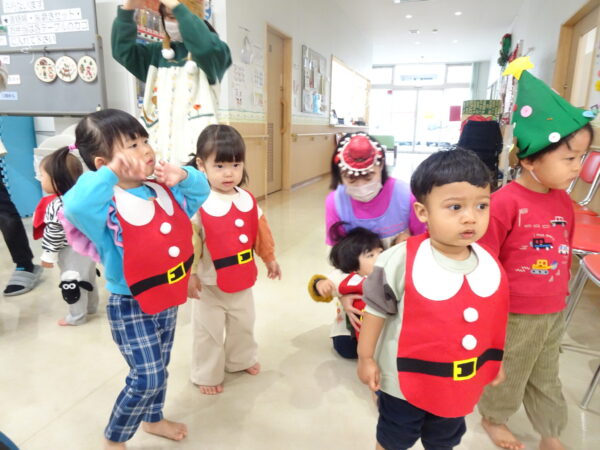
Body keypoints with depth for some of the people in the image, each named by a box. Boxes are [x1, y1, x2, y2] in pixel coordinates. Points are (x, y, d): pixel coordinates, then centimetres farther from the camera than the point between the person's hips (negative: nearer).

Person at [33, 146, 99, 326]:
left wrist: (48, 255, -12)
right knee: (87, 278, 22)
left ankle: (77, 316, 22)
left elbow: (54, 234, -23)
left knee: (72, 284, 7)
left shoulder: (57, 205, -26)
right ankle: (91, 307, 39)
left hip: (71, 252, -9)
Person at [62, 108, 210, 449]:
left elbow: (201, 191, 12)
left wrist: (183, 176, -8)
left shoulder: (164, 191, -2)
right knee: (146, 378, 1)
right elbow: (75, 206, -45)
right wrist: (111, 174, -42)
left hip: (168, 301, 7)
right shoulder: (107, 204, -24)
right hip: (131, 307, -7)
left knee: (158, 370, 25)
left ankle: (154, 419, 51)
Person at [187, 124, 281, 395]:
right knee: (209, 332, 13)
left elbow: (260, 231, 9)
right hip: (210, 284, -5)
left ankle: (241, 360, 50)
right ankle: (207, 375, 34)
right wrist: (190, 274, -21)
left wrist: (269, 258, 16)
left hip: (243, 279, 6)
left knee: (243, 325, 25)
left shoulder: (248, 200, -2)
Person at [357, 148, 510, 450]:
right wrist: (365, 357, -8)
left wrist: (495, 362, 14)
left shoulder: (491, 265, -11)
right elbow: (377, 309, -15)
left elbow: (491, 320, 4)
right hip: (403, 383, -4)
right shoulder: (400, 261, -27)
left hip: (459, 385, 4)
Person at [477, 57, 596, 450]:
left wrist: (561, 294, 17)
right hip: (515, 314, -6)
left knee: (547, 378, 25)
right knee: (508, 374, 17)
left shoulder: (564, 202, -1)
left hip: (554, 312, 7)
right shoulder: (505, 202, -24)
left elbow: (565, 252, 11)